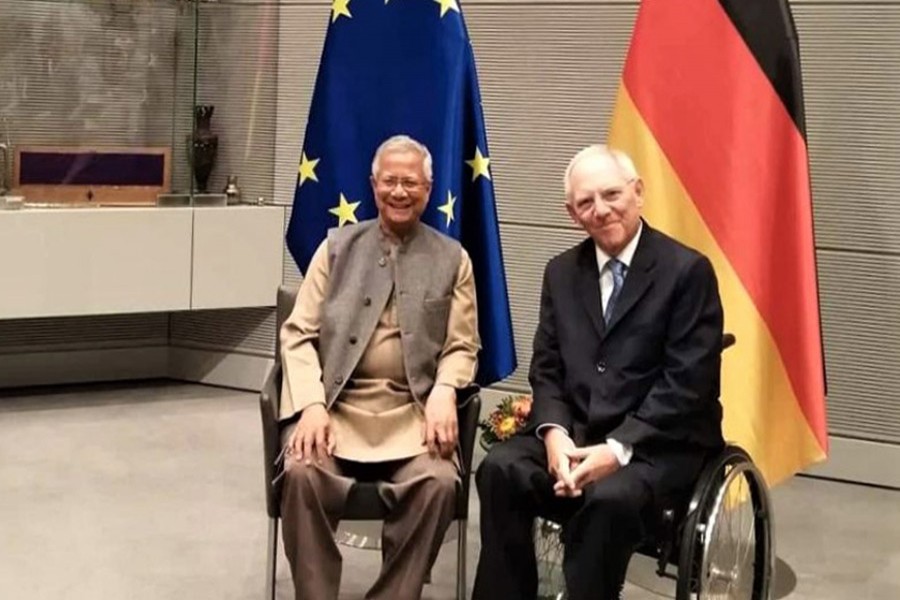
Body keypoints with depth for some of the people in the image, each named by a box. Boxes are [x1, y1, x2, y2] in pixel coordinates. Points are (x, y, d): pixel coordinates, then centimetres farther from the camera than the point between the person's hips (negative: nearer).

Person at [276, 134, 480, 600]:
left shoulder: (452, 259, 13)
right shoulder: (338, 246, 13)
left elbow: (461, 347, 10)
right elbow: (299, 334, 7)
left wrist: (444, 390, -14)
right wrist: (312, 404, -11)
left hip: (412, 410, 0)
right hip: (335, 402, 0)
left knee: (438, 481, -30)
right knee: (302, 472, -31)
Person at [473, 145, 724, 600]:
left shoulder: (688, 270, -5)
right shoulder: (561, 272, 12)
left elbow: (687, 384, -12)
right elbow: (546, 369, 9)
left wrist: (618, 448, -21)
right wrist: (554, 433, -12)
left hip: (660, 443, -4)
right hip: (574, 433, 5)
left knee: (610, 496, -35)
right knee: (500, 468, -23)